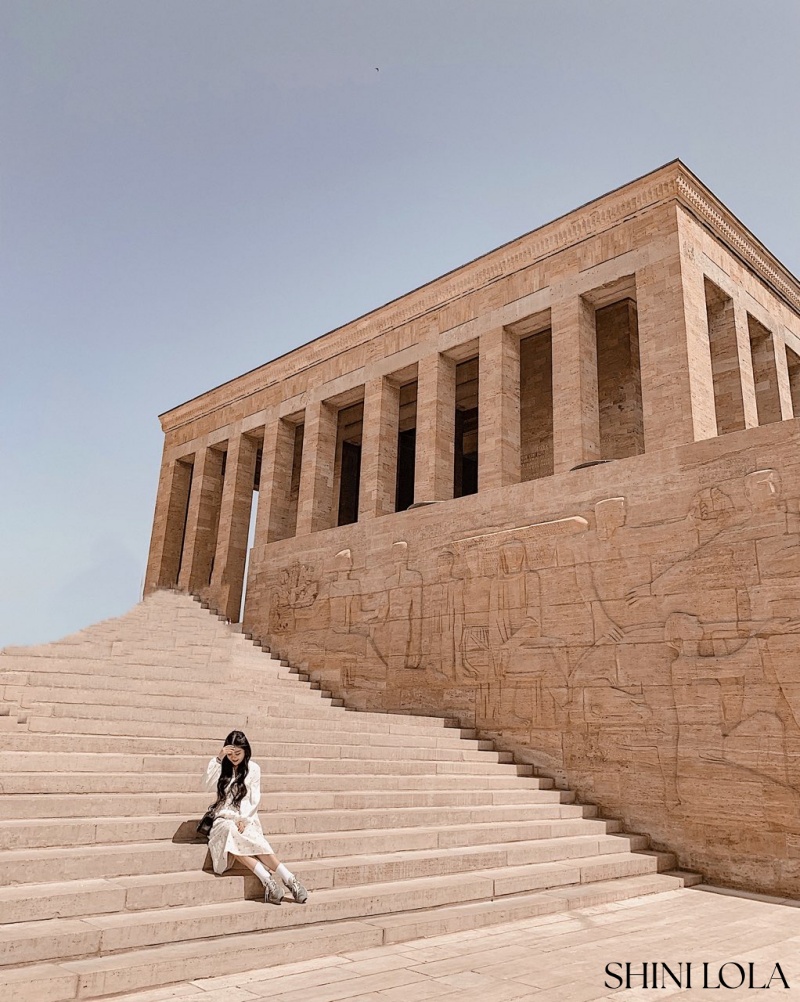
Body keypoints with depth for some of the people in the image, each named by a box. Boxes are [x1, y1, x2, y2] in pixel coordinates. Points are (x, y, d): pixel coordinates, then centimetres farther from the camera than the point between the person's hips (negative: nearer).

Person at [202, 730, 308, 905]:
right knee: (230, 831, -37)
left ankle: (288, 878, -40)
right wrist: (218, 758, -12)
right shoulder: (222, 767, 10)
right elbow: (208, 785, -8)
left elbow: (254, 800, 3)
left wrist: (244, 820, -12)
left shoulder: (253, 768, 6)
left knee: (256, 841, -35)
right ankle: (266, 878, -44)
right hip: (224, 819, 1)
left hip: (246, 820, 0)